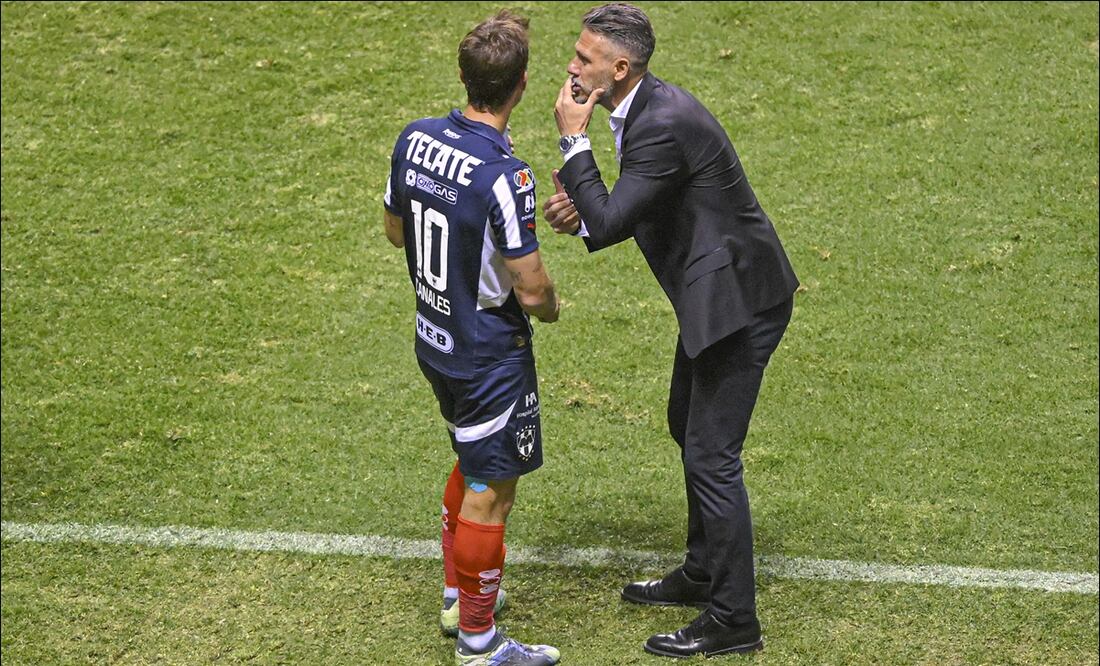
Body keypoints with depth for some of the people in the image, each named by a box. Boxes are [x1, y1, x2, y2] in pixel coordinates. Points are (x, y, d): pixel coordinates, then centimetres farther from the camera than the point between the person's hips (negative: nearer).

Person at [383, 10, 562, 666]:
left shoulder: (415, 140, -6)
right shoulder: (505, 177, -29)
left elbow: (396, 230, 10)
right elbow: (532, 291, -23)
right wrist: (551, 307, -1)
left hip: (435, 340, 8)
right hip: (490, 358, -8)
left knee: (473, 466, 27)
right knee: (489, 490, 7)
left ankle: (458, 594, 41)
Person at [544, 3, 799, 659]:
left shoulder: (664, 125, -26)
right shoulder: (647, 107, 6)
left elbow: (609, 221, -27)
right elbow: (635, 211, 17)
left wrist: (574, 139, -19)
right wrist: (583, 214, -2)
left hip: (738, 301, -11)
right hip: (714, 291, 11)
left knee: (712, 455, -5)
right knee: (689, 430, 23)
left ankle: (733, 621, 5)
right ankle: (703, 574, 40)